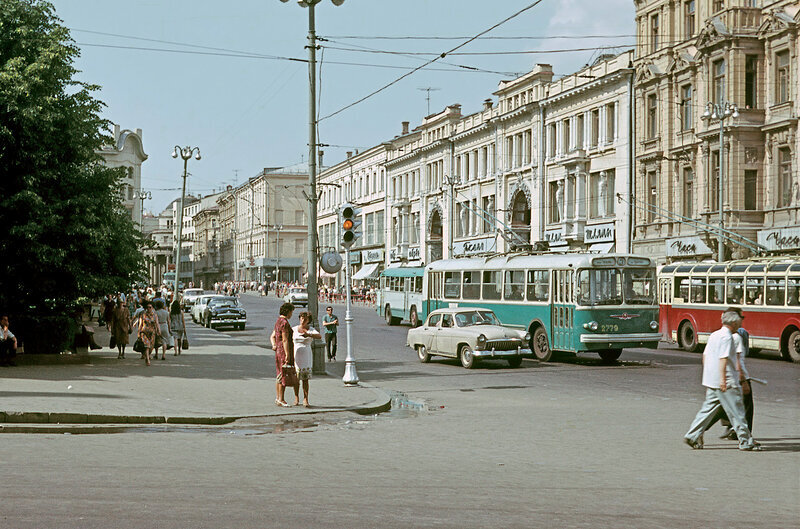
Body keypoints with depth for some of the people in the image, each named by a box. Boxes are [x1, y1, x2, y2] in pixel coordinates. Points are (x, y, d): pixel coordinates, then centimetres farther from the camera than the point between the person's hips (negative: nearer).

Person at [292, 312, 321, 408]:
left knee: (305, 379, -7)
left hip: (306, 356, -1)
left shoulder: (311, 330, 0)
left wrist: (308, 335, -35)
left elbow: (319, 336, -19)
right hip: (295, 355, 1)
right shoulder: (293, 329, 6)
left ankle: (305, 399, -4)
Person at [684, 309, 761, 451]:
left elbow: (705, 355, 19)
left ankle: (692, 436, 6)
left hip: (711, 381, 9)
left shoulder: (714, 335, 15)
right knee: (736, 411, -2)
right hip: (727, 382, -9)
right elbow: (723, 358, -22)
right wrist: (723, 378, -27)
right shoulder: (727, 337, -13)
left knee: (709, 408, 10)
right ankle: (746, 442, 3)